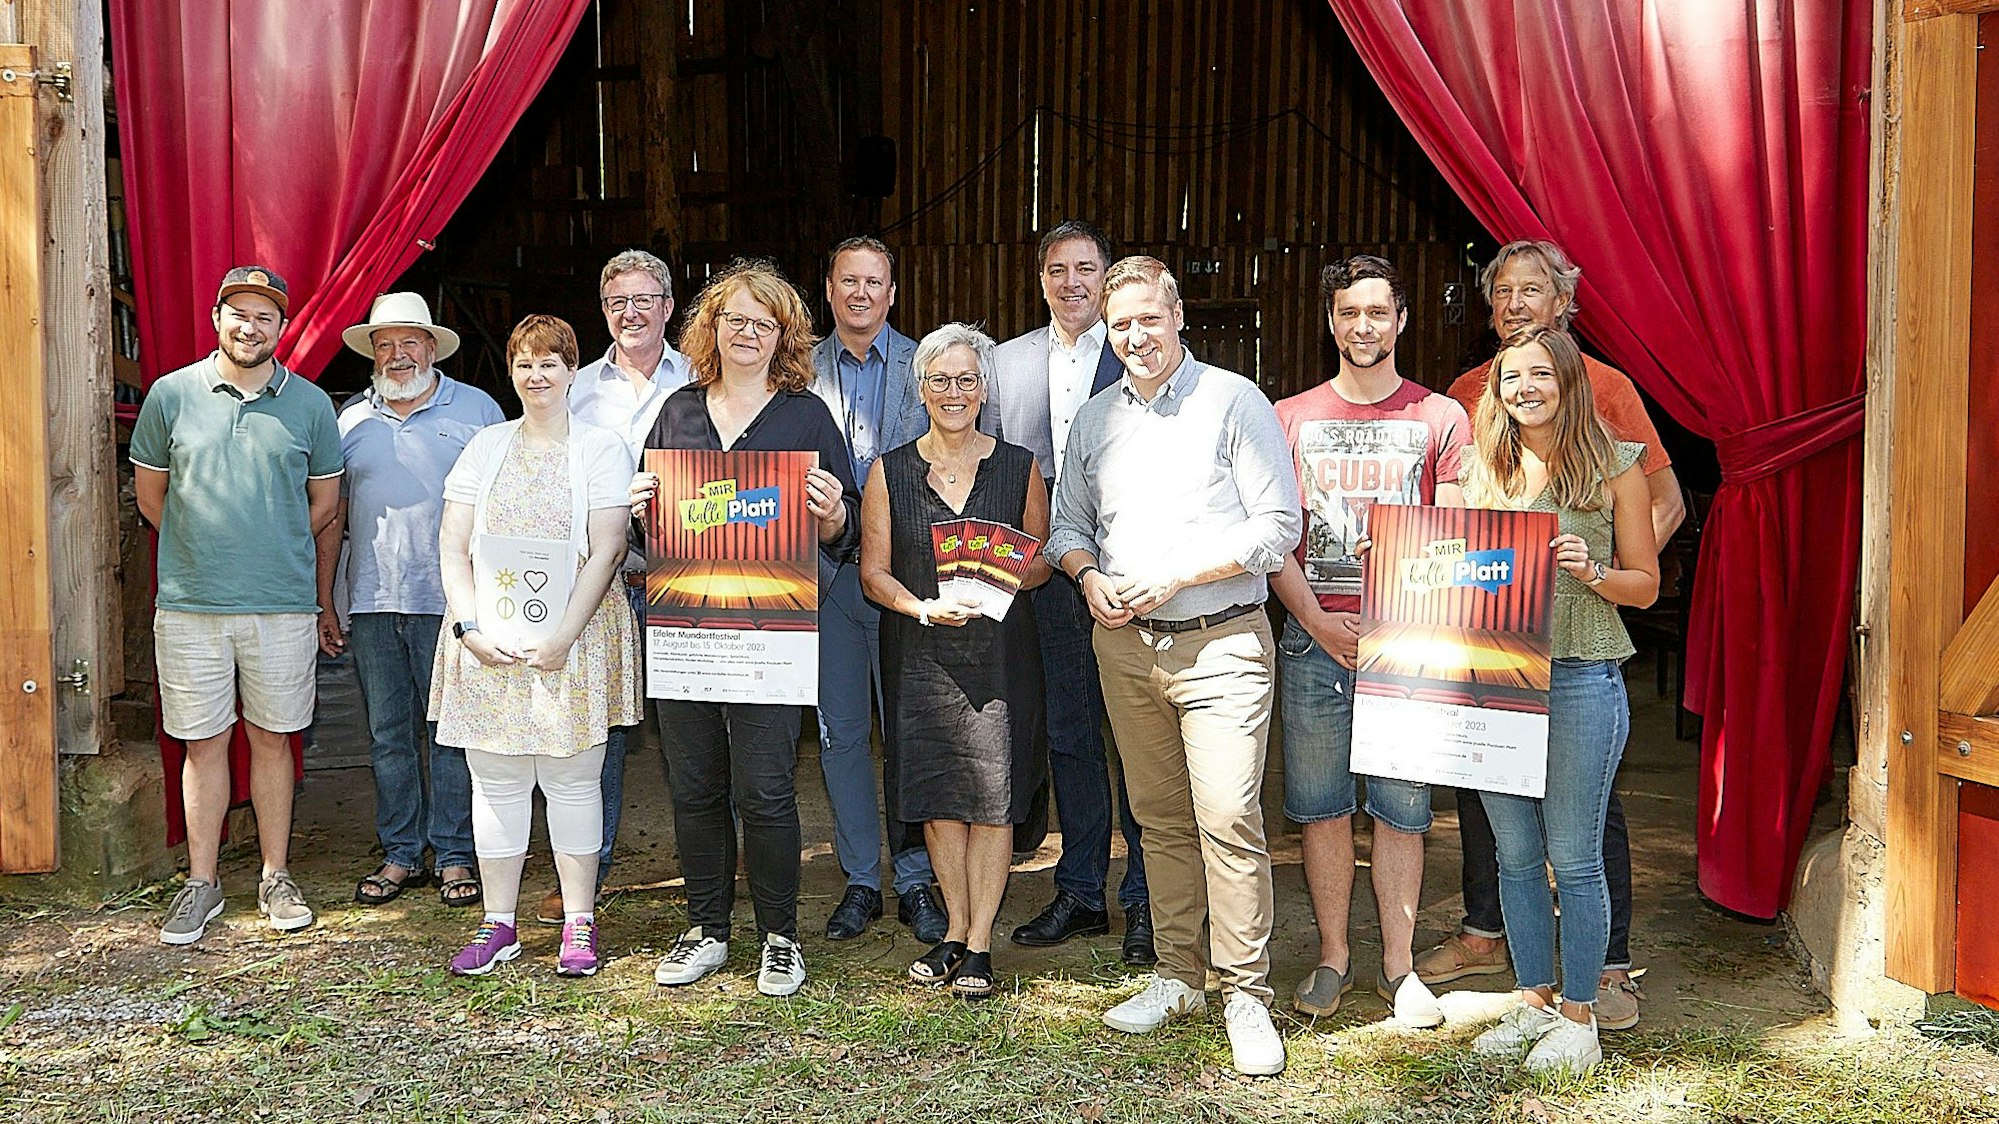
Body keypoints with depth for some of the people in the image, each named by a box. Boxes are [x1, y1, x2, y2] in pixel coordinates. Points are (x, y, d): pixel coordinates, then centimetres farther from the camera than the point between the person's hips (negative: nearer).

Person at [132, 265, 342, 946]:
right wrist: (204, 551, 12)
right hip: (189, 606, 0)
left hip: (282, 606, 0)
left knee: (271, 738, 9)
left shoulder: (309, 404, 3)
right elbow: (149, 494, 12)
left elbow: (324, 501, 13)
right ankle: (201, 882, 18)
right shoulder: (172, 395, 3)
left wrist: (272, 551, 11)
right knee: (203, 742, 6)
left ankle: (275, 877, 20)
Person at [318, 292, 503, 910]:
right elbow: (331, 515, 15)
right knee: (388, 735, 8)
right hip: (371, 603, 3)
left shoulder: (477, 409, 3)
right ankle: (401, 854, 18)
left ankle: (455, 855, 11)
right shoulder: (350, 419, 12)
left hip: (449, 599, -3)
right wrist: (323, 603, 11)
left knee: (450, 732, 2)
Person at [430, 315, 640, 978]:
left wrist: (563, 636, -15)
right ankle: (497, 924, 16)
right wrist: (469, 627, -8)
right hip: (486, 640, 3)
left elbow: (605, 551, -6)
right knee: (495, 781, 6)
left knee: (571, 778, 1)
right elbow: (453, 548, 7)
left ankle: (580, 923, 12)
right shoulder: (486, 446, 12)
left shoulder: (601, 448, 3)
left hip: (573, 636, -3)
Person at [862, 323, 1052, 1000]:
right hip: (919, 655, 1)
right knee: (938, 796, 5)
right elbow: (873, 572, 3)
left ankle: (980, 942, 9)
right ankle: (955, 929, 22)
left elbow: (1042, 561, 9)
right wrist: (923, 608, -15)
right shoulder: (890, 472, 5)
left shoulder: (1018, 467, 5)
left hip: (1000, 650, -1)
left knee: (993, 798, -3)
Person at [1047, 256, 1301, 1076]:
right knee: (1158, 817, 11)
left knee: (1229, 818, -10)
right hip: (1124, 643, 5)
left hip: (1220, 642, -5)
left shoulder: (1234, 402, -3)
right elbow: (1066, 522, 21)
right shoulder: (1094, 419, 14)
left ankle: (1245, 994, 0)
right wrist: (1088, 573, -2)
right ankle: (1177, 976, 22)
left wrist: (1176, 576, -14)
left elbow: (1278, 526, -8)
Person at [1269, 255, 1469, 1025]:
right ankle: (1332, 958, 19)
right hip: (1314, 637, 1)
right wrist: (1317, 620, -6)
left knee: (1402, 807, 3)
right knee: (1321, 804, 6)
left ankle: (1398, 965, 15)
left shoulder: (1441, 420, 7)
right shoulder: (1291, 419, 10)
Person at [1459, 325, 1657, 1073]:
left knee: (1574, 858, 2)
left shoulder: (1613, 468, 0)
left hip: (1580, 681, -4)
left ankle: (1578, 1017, 16)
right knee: (1516, 856, 11)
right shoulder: (1484, 472, 11)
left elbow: (1646, 584, 3)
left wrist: (1590, 572, -16)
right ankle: (1533, 1001, 25)